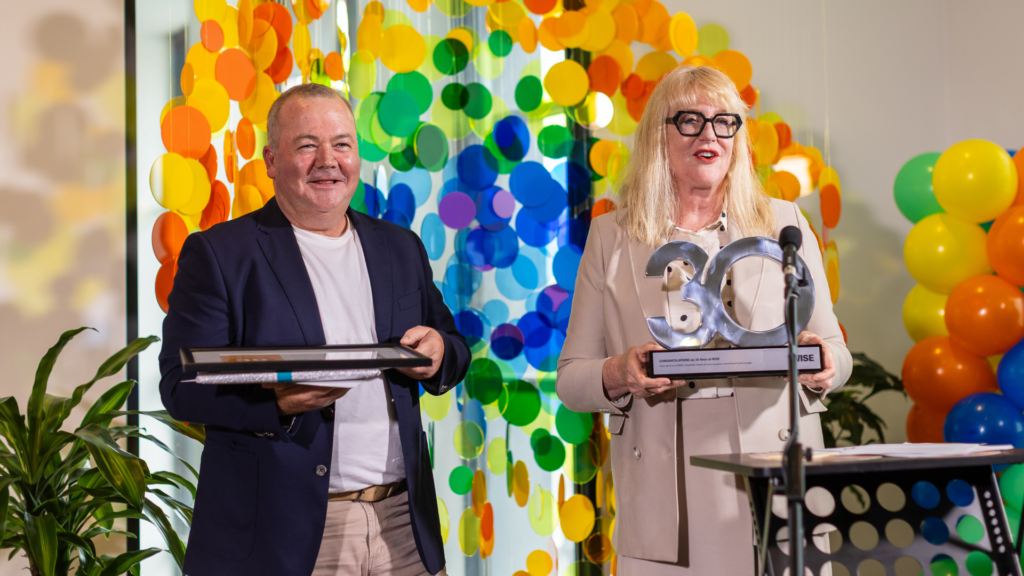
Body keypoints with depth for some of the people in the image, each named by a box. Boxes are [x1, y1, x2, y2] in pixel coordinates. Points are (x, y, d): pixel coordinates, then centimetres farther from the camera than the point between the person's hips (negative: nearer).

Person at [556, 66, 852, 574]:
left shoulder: (786, 225, 10)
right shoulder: (611, 237, 8)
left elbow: (837, 354, 13)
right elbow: (571, 379, 7)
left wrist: (822, 367, -10)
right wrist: (618, 374, -14)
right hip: (664, 494, 0)